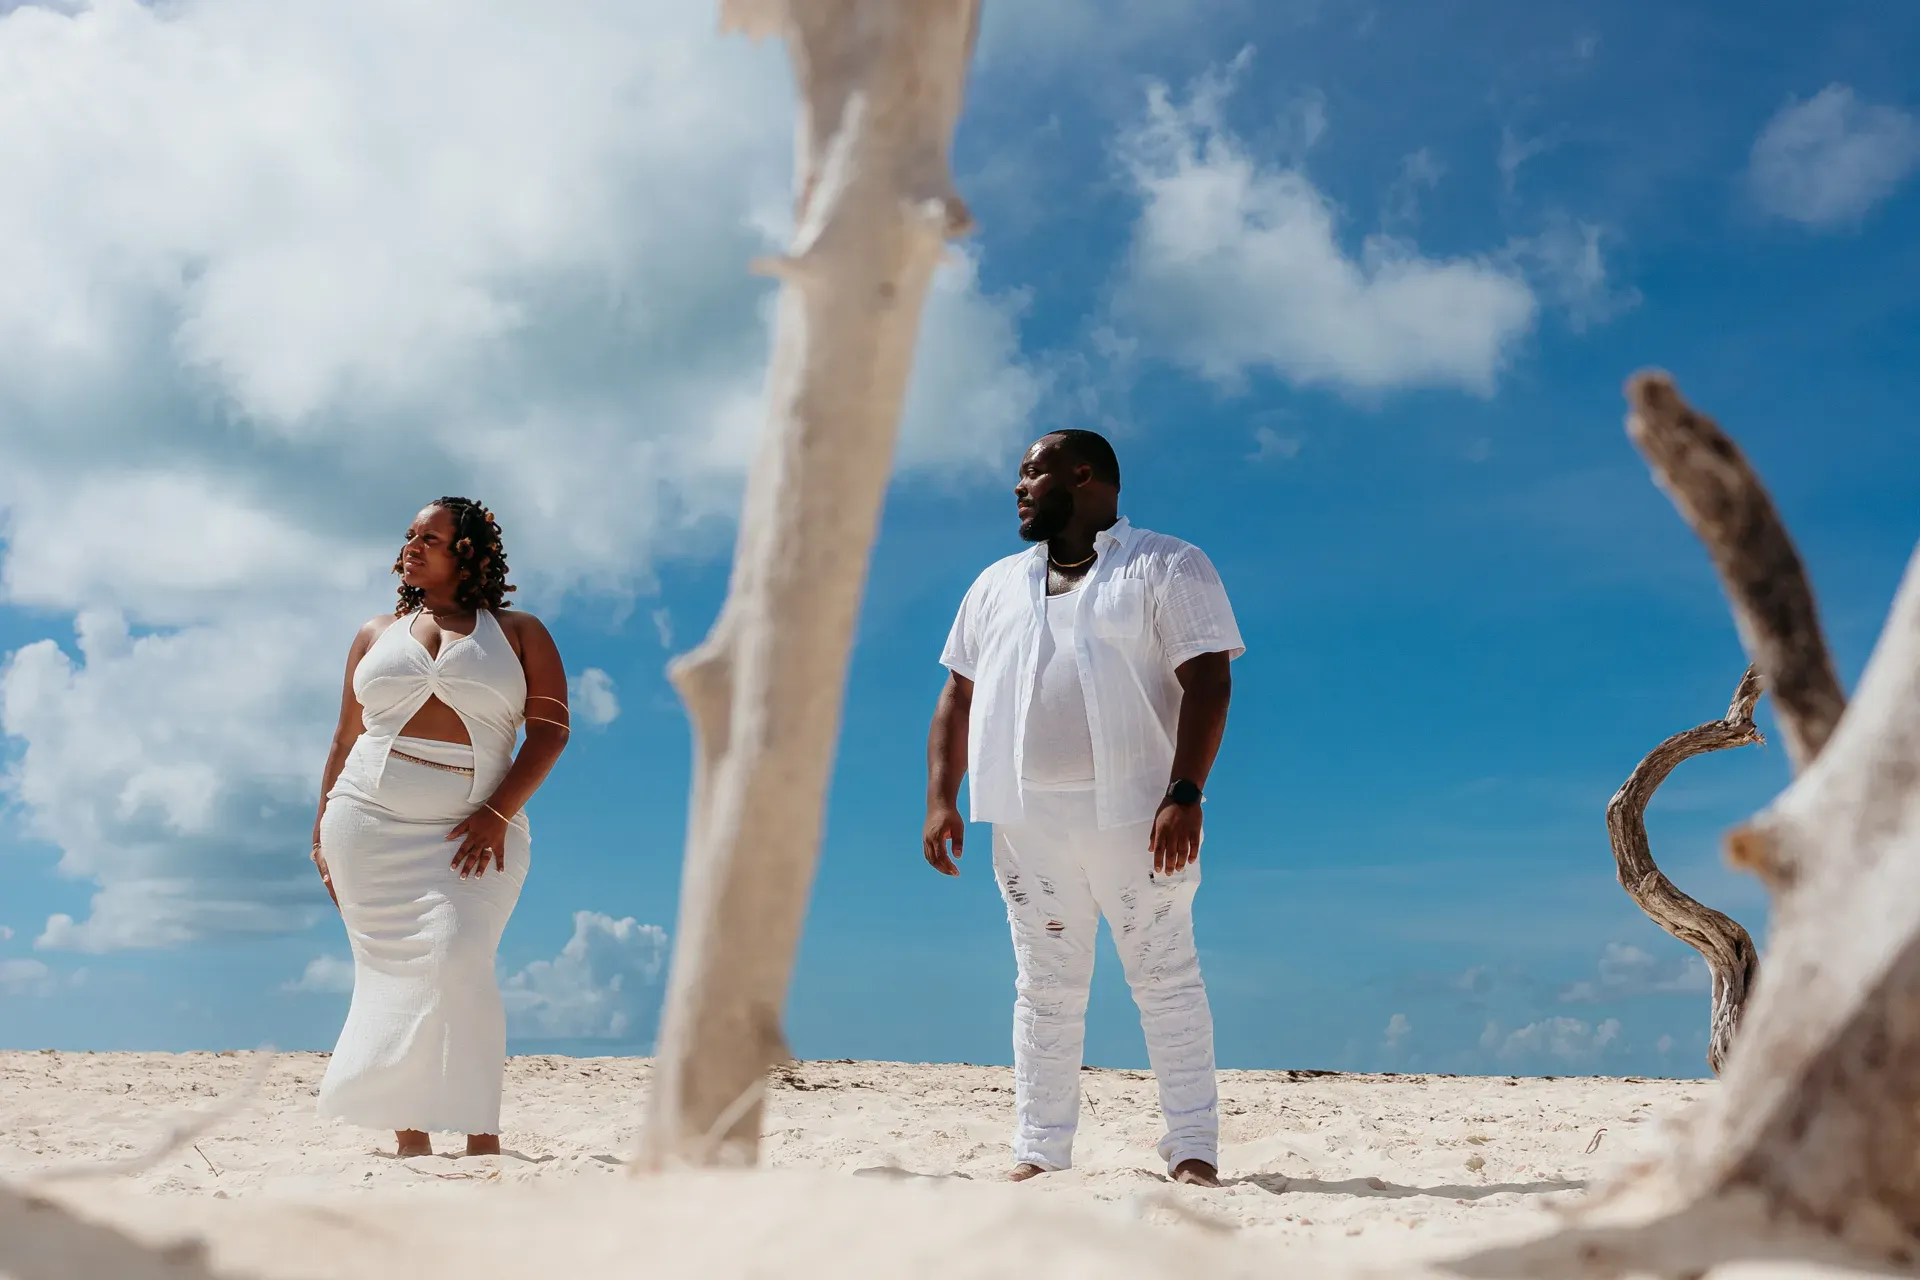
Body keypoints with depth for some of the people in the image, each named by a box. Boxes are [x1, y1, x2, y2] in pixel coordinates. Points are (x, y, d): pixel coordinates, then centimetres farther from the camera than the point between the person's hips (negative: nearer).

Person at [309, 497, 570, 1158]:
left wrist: (497, 816, -11)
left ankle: (481, 1139, -17)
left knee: (454, 962, -19)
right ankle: (408, 1141, 1)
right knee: (390, 973, -3)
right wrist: (321, 832, 12)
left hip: (474, 831, -3)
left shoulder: (518, 632, 9)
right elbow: (344, 741, 20)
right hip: (369, 824, 3)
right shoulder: (376, 635, 18)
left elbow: (550, 730, 0)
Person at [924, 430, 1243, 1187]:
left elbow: (1208, 681, -7)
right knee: (1044, 990, 6)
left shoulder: (1167, 568, 3)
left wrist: (1185, 795, -18)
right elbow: (957, 696, 17)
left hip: (1135, 815, -4)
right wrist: (941, 799, 5)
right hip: (1027, 823, 5)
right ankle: (1038, 1153, 11)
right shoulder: (996, 584, 19)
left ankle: (1194, 1151, 3)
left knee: (1166, 981, -2)